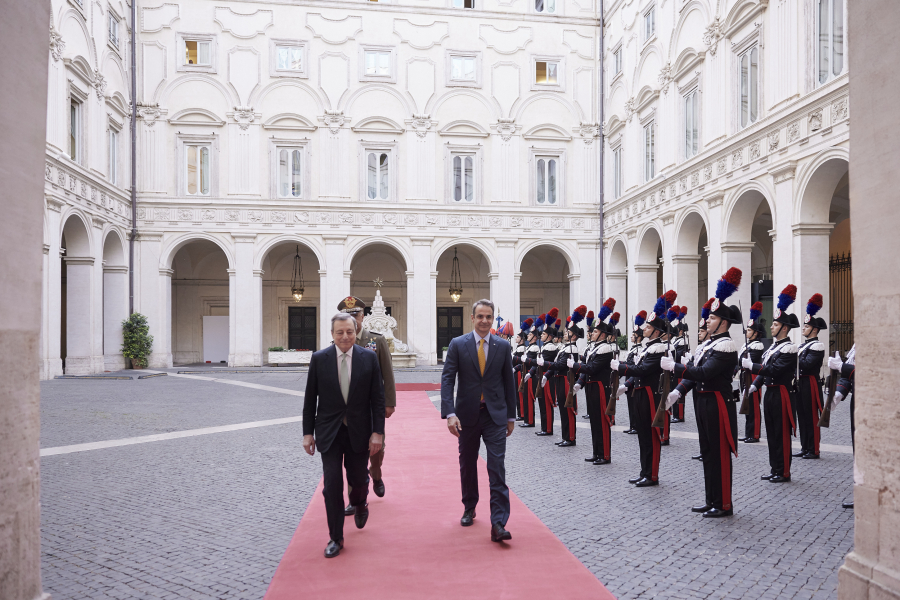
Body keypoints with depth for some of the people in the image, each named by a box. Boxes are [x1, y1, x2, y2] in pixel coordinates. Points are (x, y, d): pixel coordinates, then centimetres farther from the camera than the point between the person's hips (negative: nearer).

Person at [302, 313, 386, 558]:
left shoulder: (369, 357, -3)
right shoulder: (319, 359, -3)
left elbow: (378, 398, -2)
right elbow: (310, 399, 2)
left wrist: (377, 432, -6)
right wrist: (308, 433, 0)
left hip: (359, 432, 1)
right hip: (329, 433, 0)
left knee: (358, 480, 11)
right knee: (332, 485, -1)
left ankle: (359, 505, 47)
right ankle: (336, 538, 14)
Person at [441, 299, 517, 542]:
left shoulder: (503, 346, 2)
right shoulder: (458, 344, -3)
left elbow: (508, 382, 8)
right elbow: (447, 379, -8)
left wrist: (511, 416, 8)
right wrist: (450, 413, -19)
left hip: (495, 415, 0)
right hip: (467, 415, 0)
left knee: (497, 468, -7)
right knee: (467, 465, 15)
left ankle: (498, 523, -5)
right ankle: (469, 508, 36)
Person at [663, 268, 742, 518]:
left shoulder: (725, 346, -16)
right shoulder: (711, 343, 14)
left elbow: (704, 373, -25)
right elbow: (696, 372, 13)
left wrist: (673, 366, -22)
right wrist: (678, 392, 2)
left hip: (717, 403, -10)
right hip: (704, 403, 10)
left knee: (720, 454, -1)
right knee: (708, 452, 15)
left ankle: (724, 505, 10)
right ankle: (712, 501, 25)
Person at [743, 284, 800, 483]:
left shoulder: (789, 348, -13)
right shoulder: (773, 347, 14)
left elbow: (774, 370, -23)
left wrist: (751, 366, -25)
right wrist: (756, 384, 2)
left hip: (781, 394, -9)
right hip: (769, 393, 9)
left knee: (782, 434, -1)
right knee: (771, 433, 13)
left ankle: (784, 472, 8)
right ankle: (775, 469, 21)